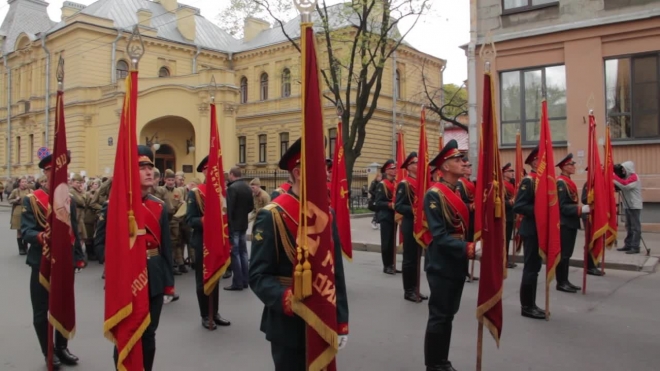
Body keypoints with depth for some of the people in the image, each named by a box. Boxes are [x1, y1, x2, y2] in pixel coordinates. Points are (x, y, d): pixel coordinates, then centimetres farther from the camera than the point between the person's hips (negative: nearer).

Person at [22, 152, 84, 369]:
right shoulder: (31, 200, -5)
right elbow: (26, 231, -15)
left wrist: (79, 257, 9)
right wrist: (40, 236, -37)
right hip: (42, 264, -4)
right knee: (42, 311, 5)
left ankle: (62, 348, 28)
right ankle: (49, 353, 20)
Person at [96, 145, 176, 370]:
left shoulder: (159, 206, 6)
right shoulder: (113, 205, -8)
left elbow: (166, 247, 9)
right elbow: (101, 242, -7)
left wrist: (168, 284, 8)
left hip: (154, 280, 4)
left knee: (148, 336, 14)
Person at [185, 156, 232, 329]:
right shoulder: (194, 193, -6)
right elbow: (189, 220, -11)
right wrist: (204, 220, -30)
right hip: (202, 243, -5)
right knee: (203, 280, 5)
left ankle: (215, 313, 24)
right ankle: (205, 316, 16)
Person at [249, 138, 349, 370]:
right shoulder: (271, 216, -13)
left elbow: (337, 272, 6)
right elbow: (258, 276, -15)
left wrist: (341, 322, 4)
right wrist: (287, 300, -33)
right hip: (289, 327, -5)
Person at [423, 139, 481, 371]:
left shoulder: (461, 192, 11)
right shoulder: (434, 195, -15)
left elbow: (466, 225, 14)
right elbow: (439, 236, -21)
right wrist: (470, 249, -28)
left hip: (457, 265, 8)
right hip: (442, 266, -8)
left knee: (449, 315, 17)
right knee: (439, 316, 2)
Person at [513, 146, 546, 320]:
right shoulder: (528, 181, -14)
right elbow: (518, 206, -21)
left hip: (540, 230, 9)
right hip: (531, 231, -9)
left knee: (535, 267, 13)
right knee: (531, 268, -3)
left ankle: (531, 304, 22)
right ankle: (526, 306, 6)